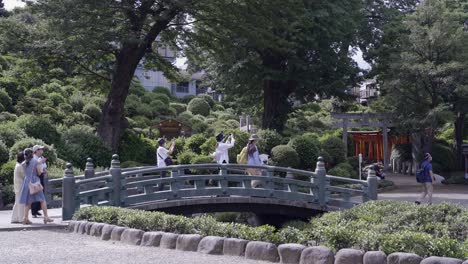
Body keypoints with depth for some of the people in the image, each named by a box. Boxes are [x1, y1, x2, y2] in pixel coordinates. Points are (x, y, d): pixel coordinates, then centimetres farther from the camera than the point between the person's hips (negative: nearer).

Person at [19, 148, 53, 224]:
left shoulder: (23, 164, 8)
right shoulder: (36, 162, -4)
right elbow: (39, 173, -4)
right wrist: (40, 166, 13)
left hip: (26, 182, 4)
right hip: (35, 182, -4)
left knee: (27, 201, 9)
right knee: (42, 200, 0)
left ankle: (25, 218, 2)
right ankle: (46, 217, -6)